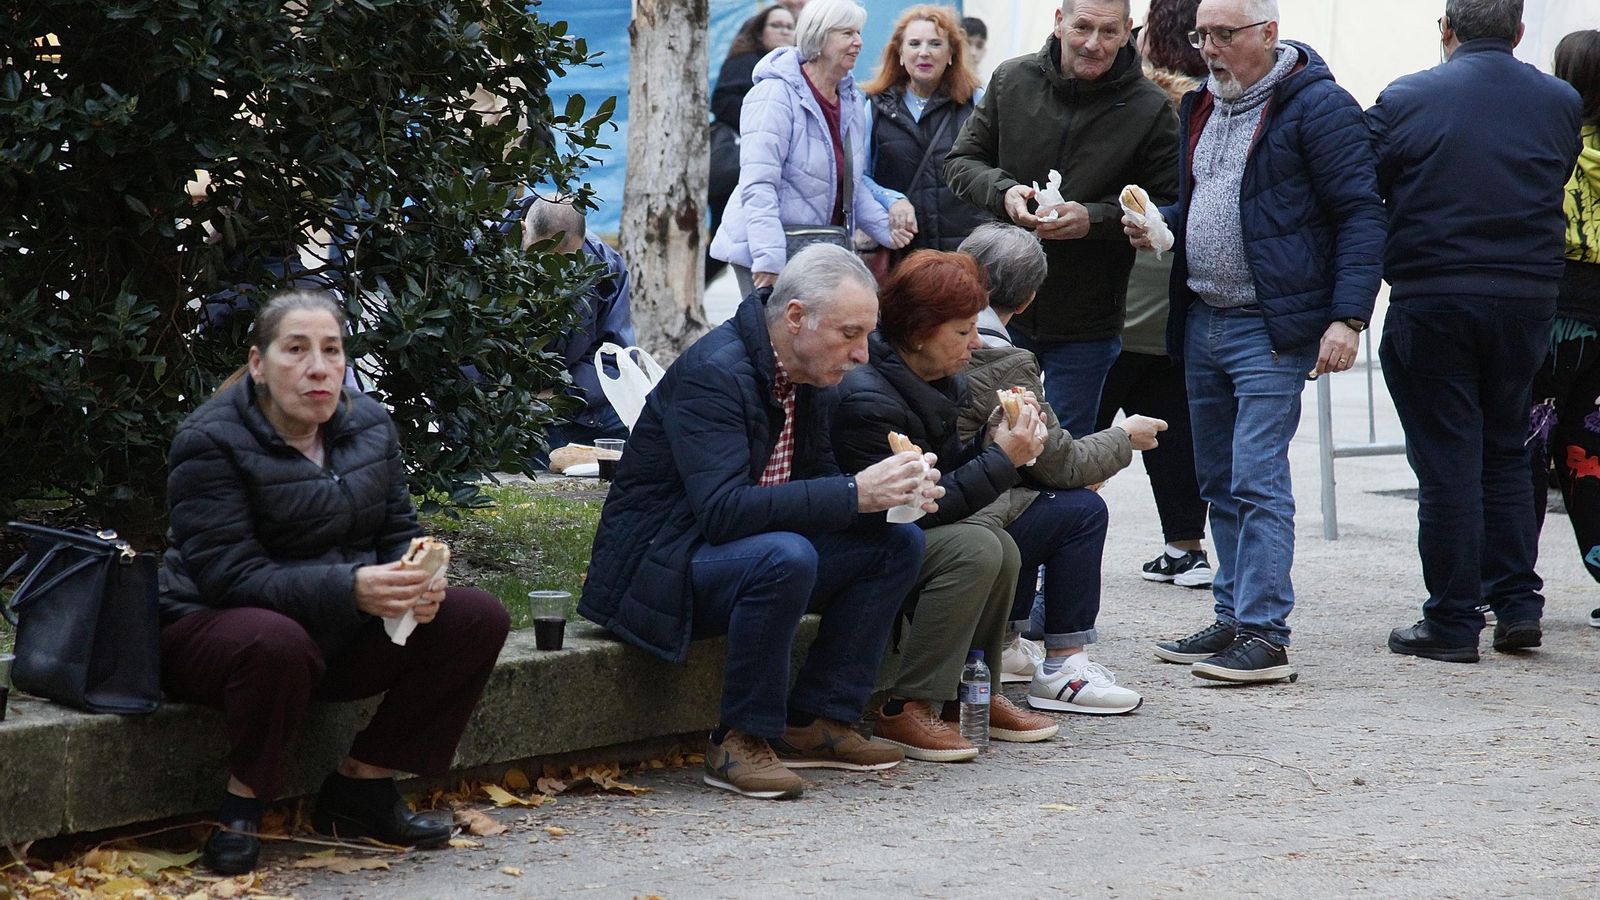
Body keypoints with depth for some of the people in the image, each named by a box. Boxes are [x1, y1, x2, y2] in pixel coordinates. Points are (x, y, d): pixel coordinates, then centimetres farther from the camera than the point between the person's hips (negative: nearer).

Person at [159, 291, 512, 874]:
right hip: (212, 628, -7)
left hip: (342, 636, 7)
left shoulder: (370, 425, 3)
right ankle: (242, 803, -17)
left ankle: (364, 783, -3)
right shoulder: (211, 443, -17)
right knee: (277, 642, -42)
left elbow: (398, 532, 8)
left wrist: (420, 579, -18)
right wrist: (351, 588, -37)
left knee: (479, 619, -9)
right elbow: (230, 575, -25)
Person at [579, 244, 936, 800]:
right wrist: (854, 493, -33)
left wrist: (888, 492, -11)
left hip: (755, 553, 9)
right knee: (786, 557, -36)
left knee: (897, 544, -1)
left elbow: (816, 481, 12)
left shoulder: (809, 377, 5)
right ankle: (742, 740, -21)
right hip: (656, 565, -9)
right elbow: (722, 509, -32)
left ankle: (816, 721, 0)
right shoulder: (713, 373, -23)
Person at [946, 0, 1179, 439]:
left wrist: (1095, 219, -21)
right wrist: (1002, 192, -14)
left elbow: (1168, 205, -6)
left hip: (1086, 324, -2)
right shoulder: (1011, 80, 0)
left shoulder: (1151, 109, -7)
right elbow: (961, 161, 7)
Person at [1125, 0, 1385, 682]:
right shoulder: (1203, 107, 14)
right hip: (1202, 320, 8)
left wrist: (1348, 317, -20)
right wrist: (1160, 224, 4)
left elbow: (1360, 215, -13)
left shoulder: (1319, 107, -11)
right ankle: (1233, 619, 19)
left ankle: (1264, 635, -10)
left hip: (1272, 327, -8)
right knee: (1220, 483, 12)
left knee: (1257, 480, -12)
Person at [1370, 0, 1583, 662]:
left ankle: (1452, 623, 4)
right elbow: (1552, 191, 11)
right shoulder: (1561, 104, 3)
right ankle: (1517, 607, 15)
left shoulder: (1404, 100, -6)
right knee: (1506, 452, 17)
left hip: (1431, 302, -3)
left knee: (1446, 461, 1)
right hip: (1528, 298, 3)